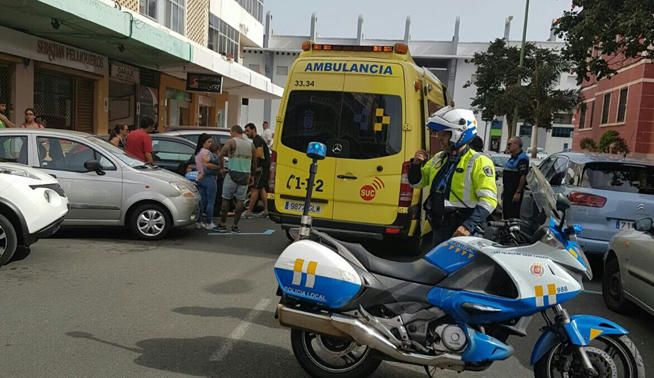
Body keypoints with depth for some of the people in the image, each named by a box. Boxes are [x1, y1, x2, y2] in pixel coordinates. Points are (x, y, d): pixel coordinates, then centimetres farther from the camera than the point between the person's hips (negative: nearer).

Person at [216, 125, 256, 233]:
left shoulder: (231, 142, -3)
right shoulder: (251, 144, 11)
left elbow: (221, 155, -17)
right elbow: (254, 162, 13)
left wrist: (222, 168, -6)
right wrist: (251, 174, 24)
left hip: (233, 174, -3)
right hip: (245, 175, 4)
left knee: (226, 199, 6)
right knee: (240, 201, 7)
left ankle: (223, 225, 9)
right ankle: (235, 226, 9)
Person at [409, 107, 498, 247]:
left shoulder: (478, 162, -11)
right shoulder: (438, 158, 10)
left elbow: (488, 200, -18)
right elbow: (416, 182, 19)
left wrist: (469, 226, -29)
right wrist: (416, 164, -1)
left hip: (462, 231, -7)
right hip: (438, 229, 7)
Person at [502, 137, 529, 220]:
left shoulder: (522, 158, -14)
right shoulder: (512, 158, 18)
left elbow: (523, 176, -20)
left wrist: (518, 192, -23)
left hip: (515, 192, -10)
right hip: (507, 191, 10)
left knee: (513, 215, -9)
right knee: (506, 214, 14)